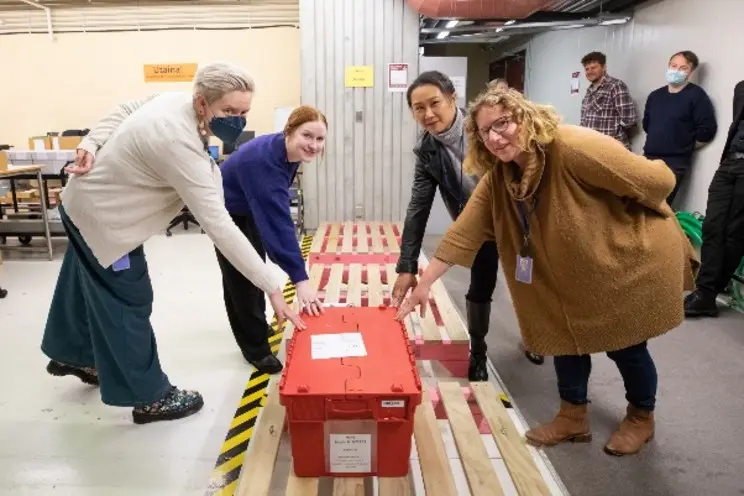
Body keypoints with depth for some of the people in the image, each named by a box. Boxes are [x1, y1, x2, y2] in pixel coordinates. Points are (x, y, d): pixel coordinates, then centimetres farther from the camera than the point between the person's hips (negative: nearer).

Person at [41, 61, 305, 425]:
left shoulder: (177, 101, -12)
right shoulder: (179, 144, -40)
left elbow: (124, 111, 3)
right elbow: (218, 225, -44)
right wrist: (272, 287, -44)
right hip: (100, 216, -9)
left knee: (88, 283, 27)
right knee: (129, 301, 0)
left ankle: (71, 354, 51)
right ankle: (149, 396, 17)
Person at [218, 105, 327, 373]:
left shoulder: (286, 151, -15)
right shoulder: (263, 160, -41)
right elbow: (278, 221, -47)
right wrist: (300, 278, -51)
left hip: (250, 210, 9)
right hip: (226, 214, -8)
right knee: (241, 278, -1)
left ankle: (256, 325, 44)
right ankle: (256, 348, 14)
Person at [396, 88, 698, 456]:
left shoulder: (575, 147, -32)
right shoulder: (497, 179, -11)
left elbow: (656, 180, -25)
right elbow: (464, 232, -15)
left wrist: (611, 225, -9)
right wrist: (424, 284, -21)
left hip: (632, 259, -6)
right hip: (574, 270, 6)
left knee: (624, 345, 7)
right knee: (566, 335, 10)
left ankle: (642, 418, 36)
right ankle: (573, 417, 33)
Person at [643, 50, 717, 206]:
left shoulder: (696, 95, -5)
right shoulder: (655, 95, 13)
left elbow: (707, 129, -9)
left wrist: (685, 147, 0)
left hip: (675, 163, -6)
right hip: (648, 158, 6)